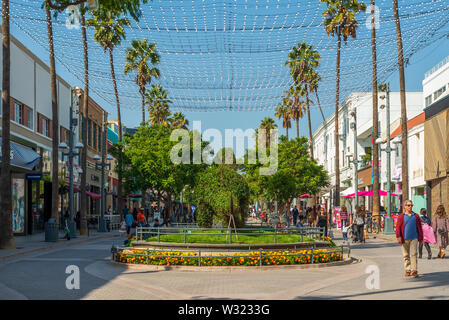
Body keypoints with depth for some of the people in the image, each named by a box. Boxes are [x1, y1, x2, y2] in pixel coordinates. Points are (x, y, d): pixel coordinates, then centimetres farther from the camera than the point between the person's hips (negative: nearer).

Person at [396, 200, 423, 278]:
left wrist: (420, 238, 10)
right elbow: (398, 227, -1)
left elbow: (419, 228, 12)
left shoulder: (416, 216, 8)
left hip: (414, 238, 1)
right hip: (405, 239, 0)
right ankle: (407, 270, 13)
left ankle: (414, 271, -3)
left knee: (414, 254, -5)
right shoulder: (401, 216, 3)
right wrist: (398, 236, -12)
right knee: (406, 255, 5)